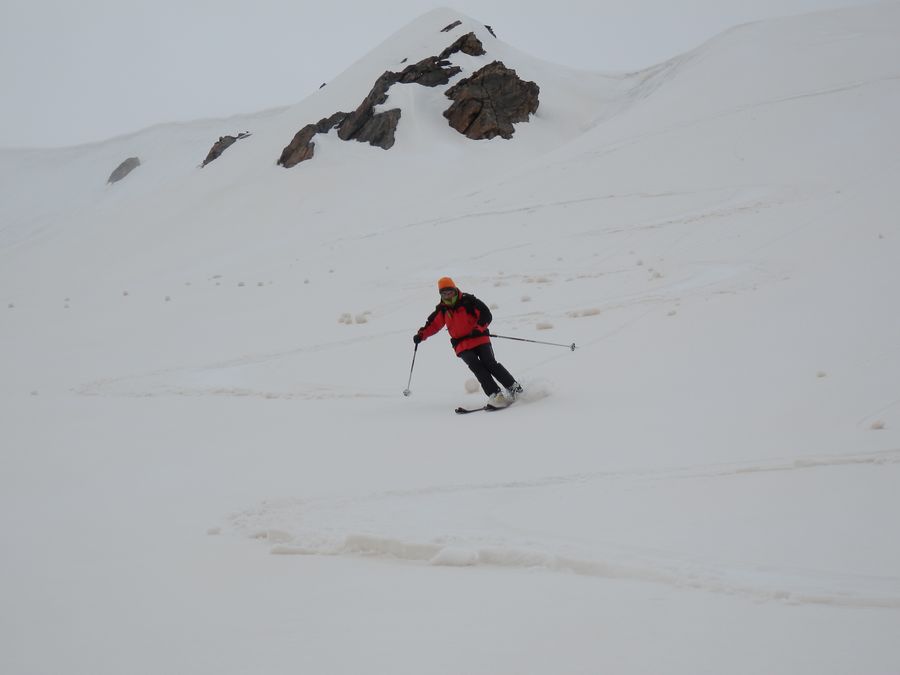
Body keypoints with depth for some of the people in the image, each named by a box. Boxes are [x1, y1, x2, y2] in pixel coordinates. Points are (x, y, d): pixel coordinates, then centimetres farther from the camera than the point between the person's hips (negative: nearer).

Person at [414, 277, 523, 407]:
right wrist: (421, 335, 0)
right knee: (477, 367, -19)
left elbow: (486, 315, -8)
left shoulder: (468, 301, -4)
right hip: (462, 346, 3)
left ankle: (514, 387, -3)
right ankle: (495, 395, -26)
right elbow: (433, 324, 17)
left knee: (490, 364, -16)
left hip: (479, 339, -2)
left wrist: (478, 329, -24)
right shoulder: (442, 309, 9)